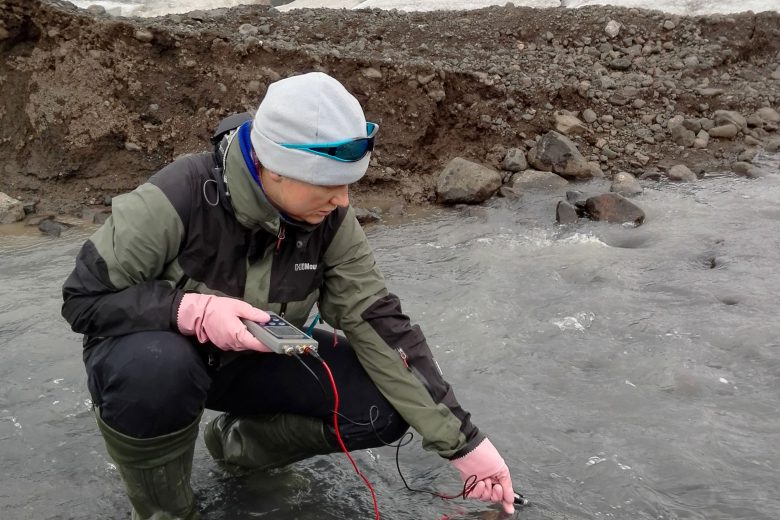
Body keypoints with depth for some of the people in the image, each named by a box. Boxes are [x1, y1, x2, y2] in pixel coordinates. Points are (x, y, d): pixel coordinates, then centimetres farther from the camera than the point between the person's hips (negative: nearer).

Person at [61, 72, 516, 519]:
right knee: (158, 371, -40)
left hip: (252, 361, 4)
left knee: (383, 408, -15)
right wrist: (192, 310, -39)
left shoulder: (329, 220, -17)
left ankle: (239, 442, 11)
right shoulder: (179, 199, -30)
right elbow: (84, 298, -21)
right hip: (158, 353, -3)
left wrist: (462, 440, -18)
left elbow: (379, 322, -16)